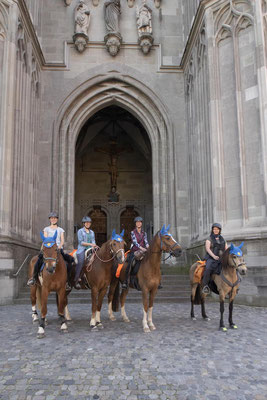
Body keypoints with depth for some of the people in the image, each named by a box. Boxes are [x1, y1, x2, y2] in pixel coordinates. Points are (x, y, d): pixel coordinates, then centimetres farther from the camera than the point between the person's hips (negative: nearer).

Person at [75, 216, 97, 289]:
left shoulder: (92, 232, 21)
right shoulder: (80, 231, 5)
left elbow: (93, 241, 15)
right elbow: (81, 242, -5)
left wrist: (93, 247, -6)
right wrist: (90, 244, -13)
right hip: (82, 250, -5)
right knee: (81, 262, -26)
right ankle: (76, 281, -24)